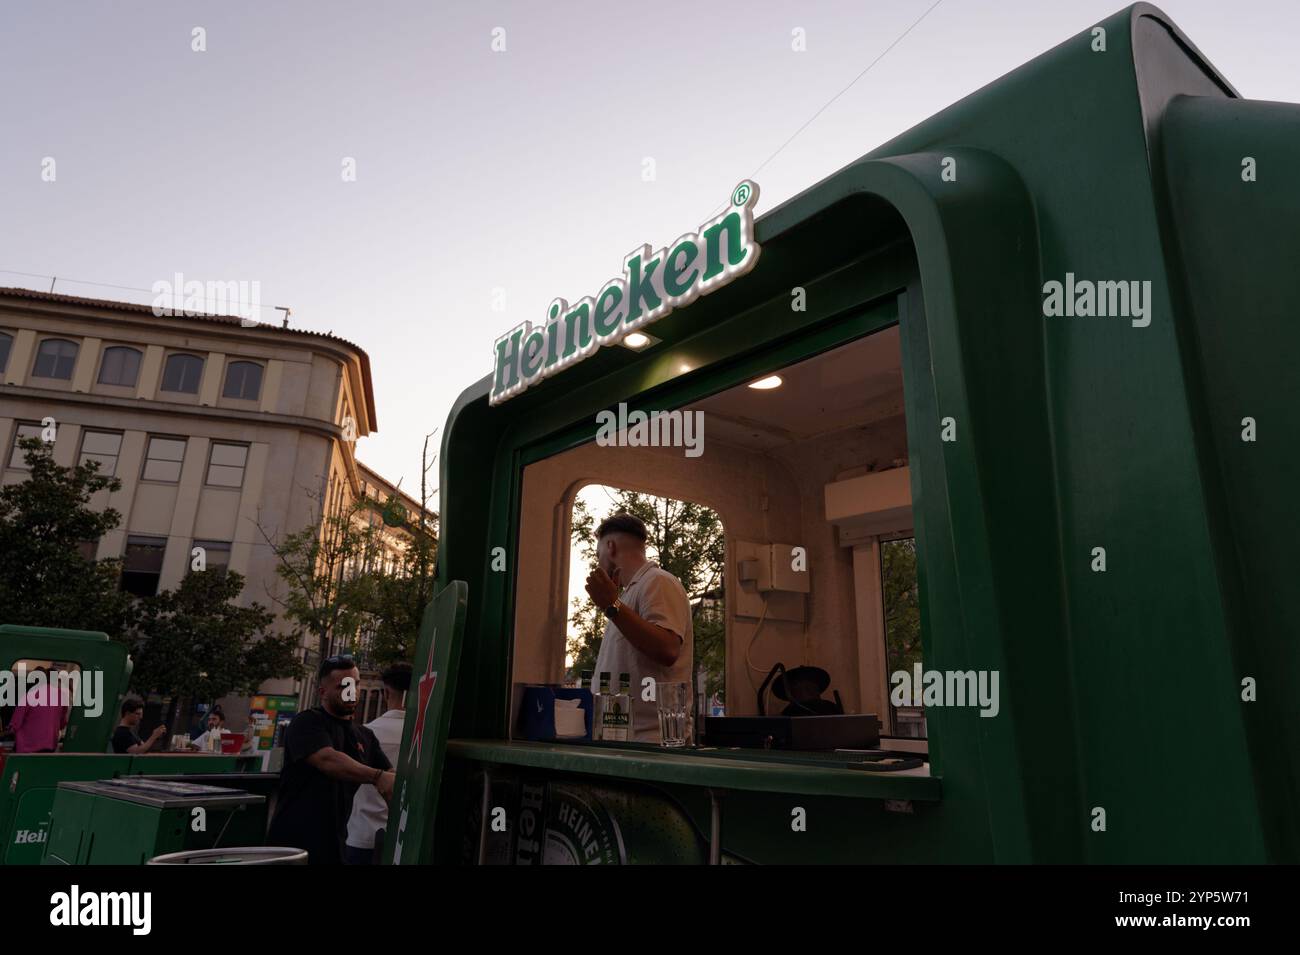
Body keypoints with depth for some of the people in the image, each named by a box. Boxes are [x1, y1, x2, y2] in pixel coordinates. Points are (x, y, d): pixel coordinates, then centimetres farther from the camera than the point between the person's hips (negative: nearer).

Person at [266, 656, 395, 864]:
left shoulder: (364, 736, 11)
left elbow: (389, 777, 4)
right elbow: (328, 760, -26)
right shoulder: (307, 723, -9)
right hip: (293, 843, -6)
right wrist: (376, 776, -39)